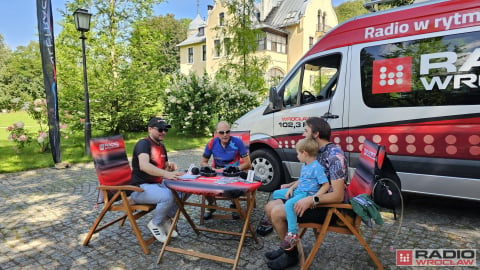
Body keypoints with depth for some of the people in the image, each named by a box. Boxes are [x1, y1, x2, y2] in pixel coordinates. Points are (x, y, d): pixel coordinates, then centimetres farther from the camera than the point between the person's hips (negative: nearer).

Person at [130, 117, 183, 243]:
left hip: (157, 184, 8)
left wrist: (170, 167, -3)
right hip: (140, 188, -8)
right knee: (167, 196, -33)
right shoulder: (143, 144, -15)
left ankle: (166, 218, 9)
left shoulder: (161, 146, 12)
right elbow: (144, 166, -34)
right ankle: (155, 223, -5)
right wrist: (166, 174, -48)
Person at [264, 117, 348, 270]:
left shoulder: (335, 156, -21)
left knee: (277, 213, -19)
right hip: (313, 200, 9)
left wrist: (311, 200, -32)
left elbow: (338, 196, -25)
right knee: (270, 207, 2)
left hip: (327, 206, -9)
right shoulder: (318, 152, 7)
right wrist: (291, 185, 7)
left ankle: (291, 254, 2)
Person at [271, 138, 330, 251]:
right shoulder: (304, 165, 12)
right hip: (298, 191, 10)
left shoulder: (317, 167, -18)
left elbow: (325, 185, -20)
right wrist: (291, 188, 8)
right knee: (276, 193, 16)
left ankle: (292, 234, -31)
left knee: (289, 204, -35)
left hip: (307, 194, -10)